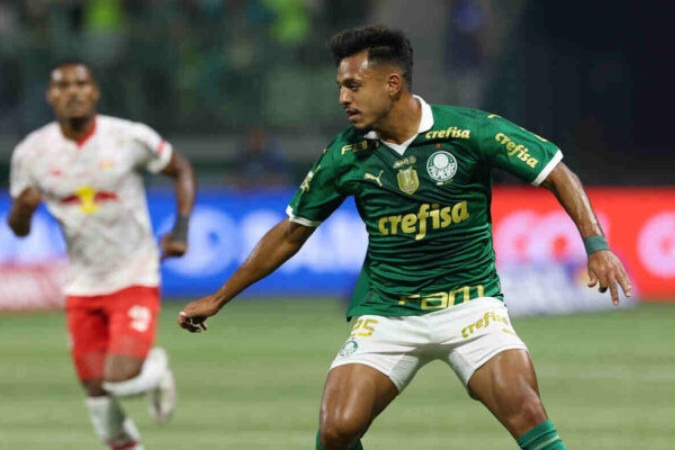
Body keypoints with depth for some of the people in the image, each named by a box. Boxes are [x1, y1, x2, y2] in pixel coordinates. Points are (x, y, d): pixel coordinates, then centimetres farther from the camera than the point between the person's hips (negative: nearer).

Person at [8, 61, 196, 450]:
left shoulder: (130, 138, -12)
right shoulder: (32, 153, -5)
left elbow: (182, 171, 5)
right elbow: (19, 229, 4)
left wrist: (181, 231, -7)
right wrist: (23, 208, -20)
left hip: (135, 280, -3)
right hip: (82, 287, 3)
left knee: (121, 381, -18)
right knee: (97, 394, 2)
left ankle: (156, 367, 17)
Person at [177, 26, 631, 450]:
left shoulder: (469, 130, -13)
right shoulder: (347, 154, -3)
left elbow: (557, 173, -7)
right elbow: (292, 232, 10)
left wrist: (596, 244, -21)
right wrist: (219, 299, 13)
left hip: (469, 303, -2)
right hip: (385, 315, 3)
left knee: (523, 408, -25)